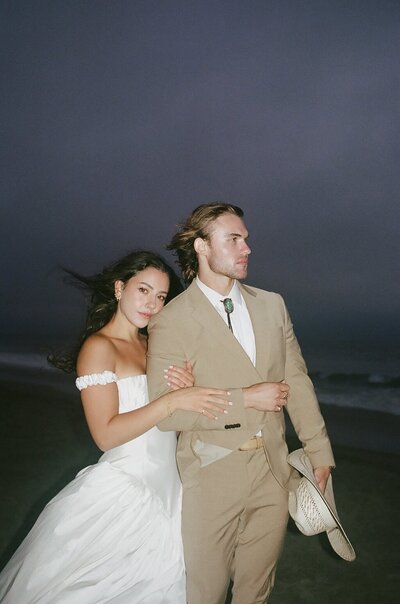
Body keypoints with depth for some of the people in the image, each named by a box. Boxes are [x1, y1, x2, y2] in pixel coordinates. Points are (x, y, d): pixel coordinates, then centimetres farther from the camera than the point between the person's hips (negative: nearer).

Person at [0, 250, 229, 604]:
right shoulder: (99, 347, -12)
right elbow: (106, 434, -20)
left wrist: (189, 389, -12)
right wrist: (172, 401, -27)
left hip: (167, 488, 7)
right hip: (124, 491, -7)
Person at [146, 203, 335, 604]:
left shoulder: (271, 305, 4)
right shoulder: (171, 321, -11)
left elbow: (296, 379, 9)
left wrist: (318, 450, 10)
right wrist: (246, 399, -18)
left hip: (273, 471, 5)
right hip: (212, 477, -4)